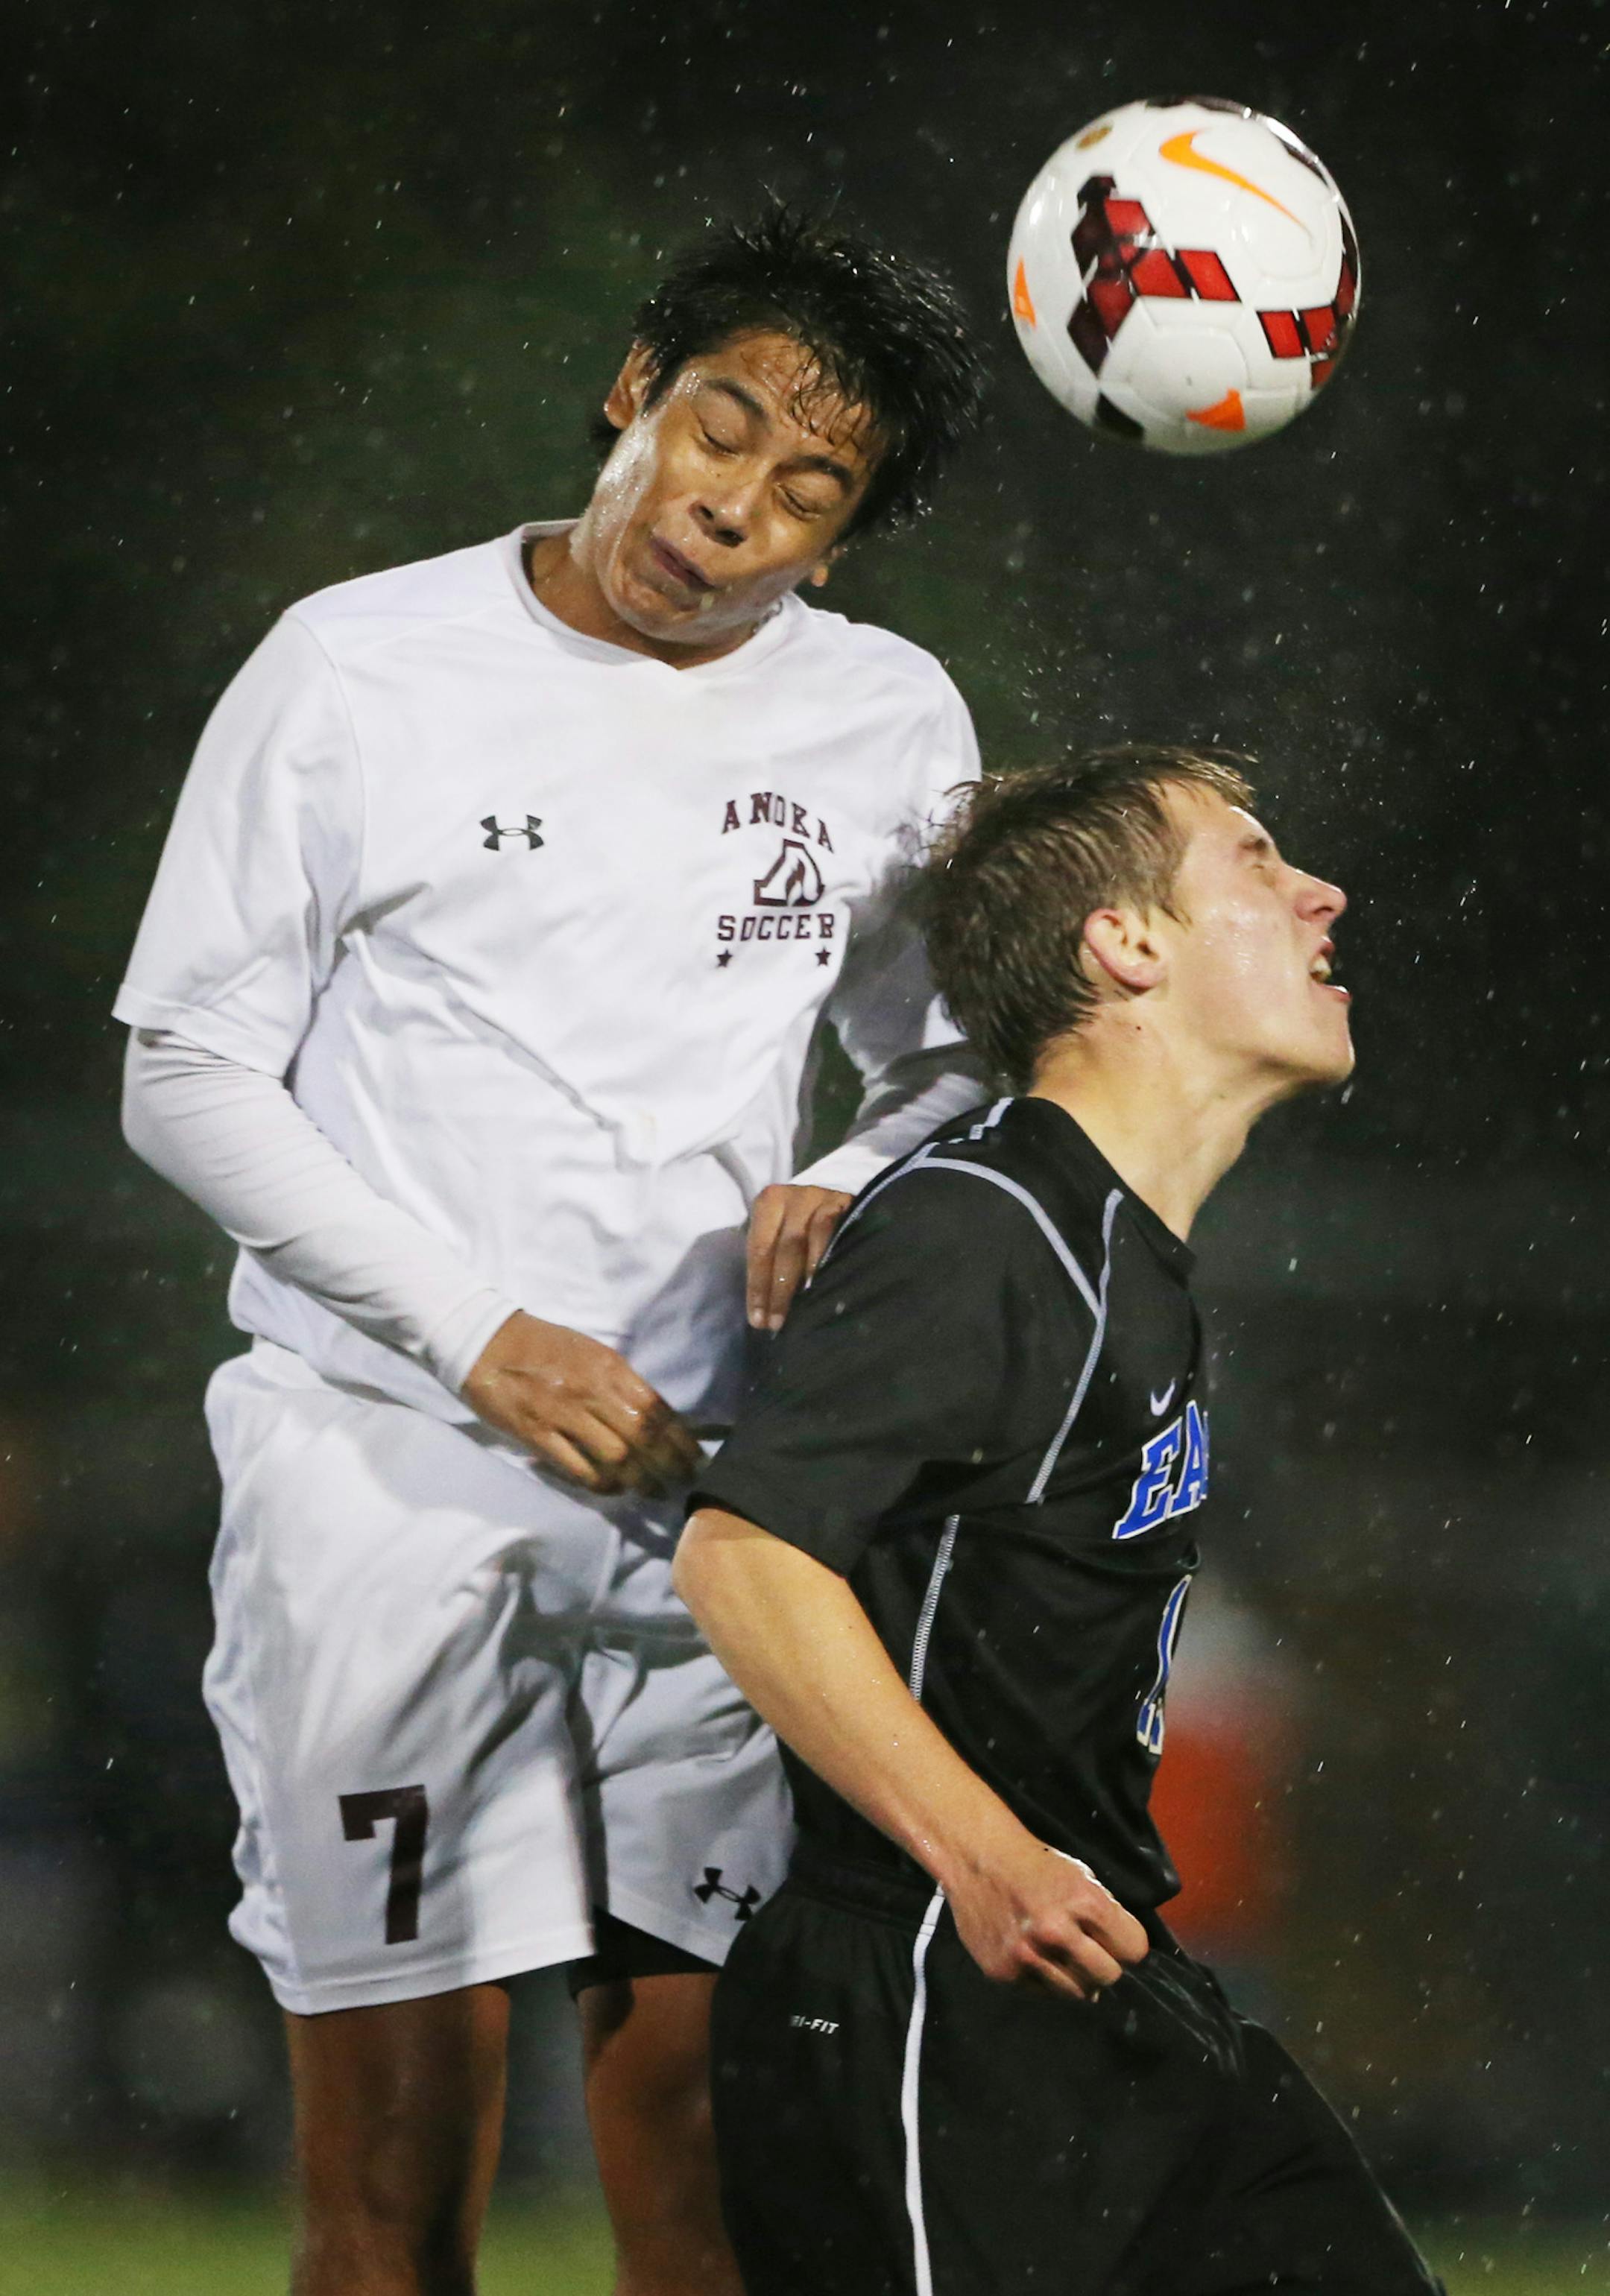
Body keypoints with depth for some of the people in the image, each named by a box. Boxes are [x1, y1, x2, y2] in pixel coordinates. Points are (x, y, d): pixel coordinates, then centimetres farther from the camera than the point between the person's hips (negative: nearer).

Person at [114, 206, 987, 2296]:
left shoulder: (889, 725, 9)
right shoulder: (362, 673, 0)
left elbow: (952, 1065, 21)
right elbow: (190, 1079, 0)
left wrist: (854, 1191, -4)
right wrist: (481, 1335, -10)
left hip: (704, 1490, 3)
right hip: (383, 1473, -3)